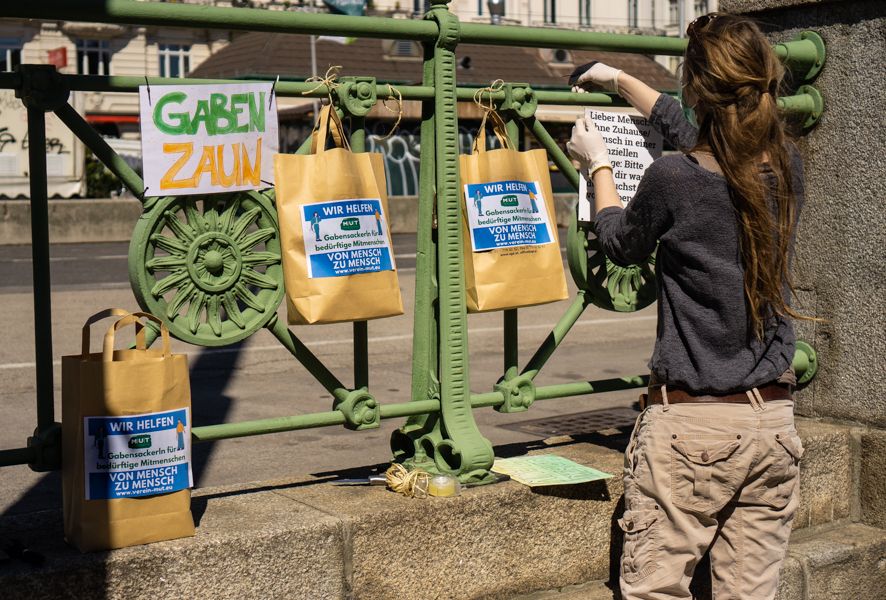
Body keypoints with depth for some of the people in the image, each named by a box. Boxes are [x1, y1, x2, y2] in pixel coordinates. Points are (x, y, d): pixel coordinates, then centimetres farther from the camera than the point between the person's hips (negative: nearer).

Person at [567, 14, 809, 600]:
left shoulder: (673, 178, -15)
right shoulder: (786, 166, 2)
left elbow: (621, 243, 7)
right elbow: (699, 136, 21)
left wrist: (599, 165, 24)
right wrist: (618, 79, 35)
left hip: (689, 423, -5)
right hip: (773, 422, 6)